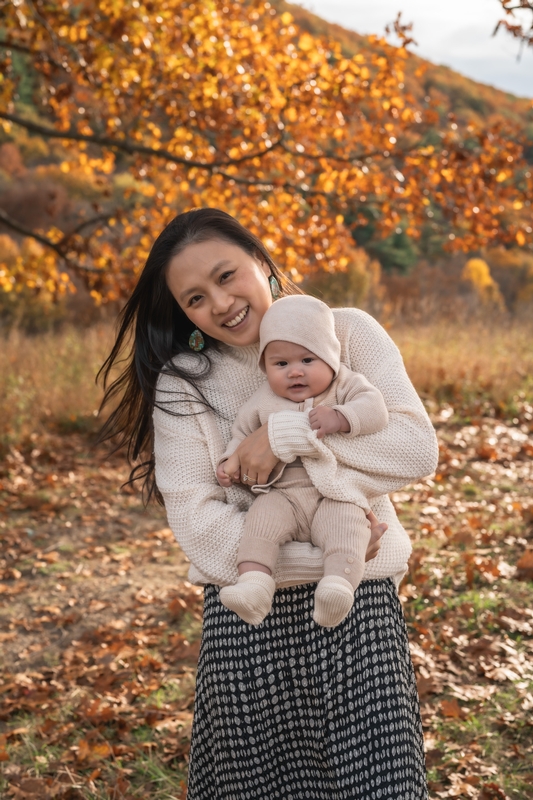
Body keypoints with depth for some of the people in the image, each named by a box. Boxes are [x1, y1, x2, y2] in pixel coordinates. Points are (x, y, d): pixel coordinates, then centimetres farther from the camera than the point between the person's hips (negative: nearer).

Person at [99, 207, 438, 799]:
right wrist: (324, 557, -15)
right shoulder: (181, 381, 1)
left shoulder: (349, 333, 1)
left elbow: (418, 450, -7)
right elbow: (196, 517, -7)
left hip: (359, 607, 0)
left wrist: (290, 432, -16)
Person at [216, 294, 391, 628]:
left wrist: (339, 417, -21)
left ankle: (340, 583, -47)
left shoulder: (344, 384, 8)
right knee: (263, 515, -27)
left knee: (346, 523, -31)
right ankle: (254, 582, -38)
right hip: (283, 494, 2)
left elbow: (375, 408, -5)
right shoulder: (263, 402, 14)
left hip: (337, 494, -2)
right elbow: (243, 432, 26)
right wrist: (233, 460, 7)